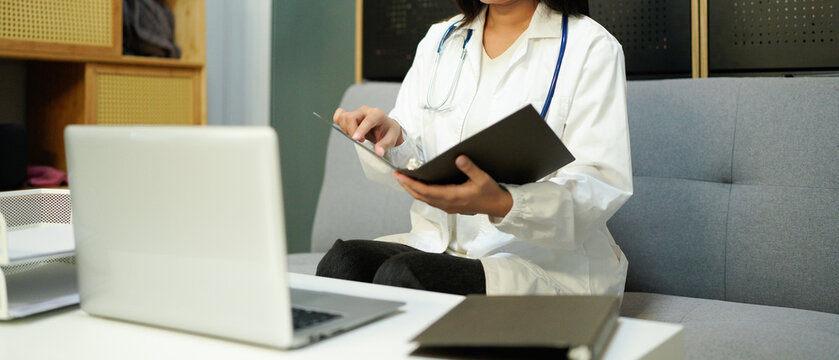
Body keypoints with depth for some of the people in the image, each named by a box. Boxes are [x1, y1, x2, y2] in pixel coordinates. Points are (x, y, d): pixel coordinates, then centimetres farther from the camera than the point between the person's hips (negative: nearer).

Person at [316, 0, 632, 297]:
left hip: (541, 260, -4)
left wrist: (501, 204, -32)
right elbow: (415, 161, 17)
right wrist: (392, 138, -10)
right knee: (341, 259, -25)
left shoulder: (592, 46, -2)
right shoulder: (439, 39, 15)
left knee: (401, 273, -31)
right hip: (438, 242, 5)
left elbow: (604, 187, -13)